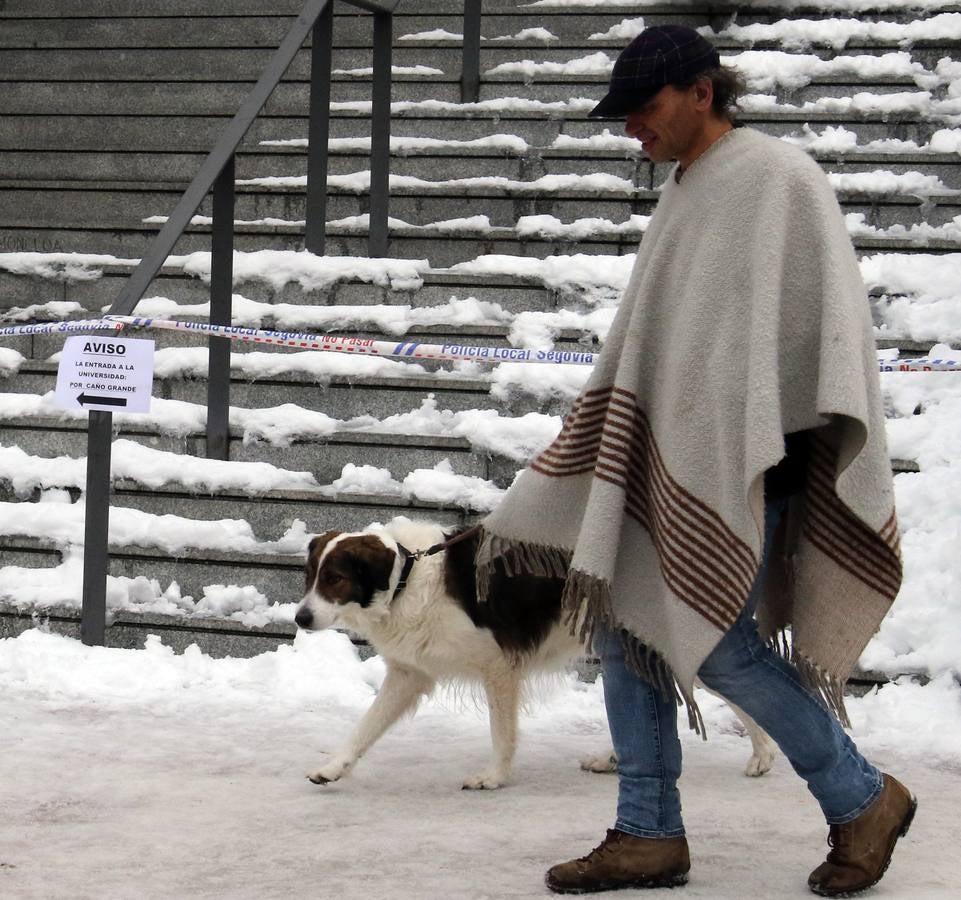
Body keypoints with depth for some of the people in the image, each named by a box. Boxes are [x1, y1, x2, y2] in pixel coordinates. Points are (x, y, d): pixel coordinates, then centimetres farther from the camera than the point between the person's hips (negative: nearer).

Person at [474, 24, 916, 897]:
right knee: (623, 619, 4)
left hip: (736, 457, -9)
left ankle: (862, 800, 8)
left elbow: (823, 314, -15)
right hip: (660, 451, 9)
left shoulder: (779, 178, -9)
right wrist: (614, 436, 20)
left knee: (718, 641, -11)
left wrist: (783, 439, -21)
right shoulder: (683, 193, 17)